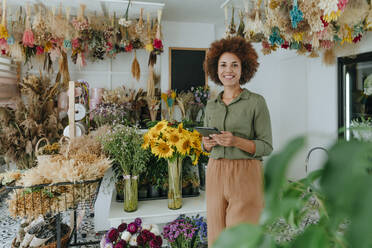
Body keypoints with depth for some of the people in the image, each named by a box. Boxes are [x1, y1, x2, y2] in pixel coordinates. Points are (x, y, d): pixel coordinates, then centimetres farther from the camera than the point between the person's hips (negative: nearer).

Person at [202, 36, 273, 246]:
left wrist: (236, 141, -20)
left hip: (245, 176, -4)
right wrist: (207, 144, -5)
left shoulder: (256, 102, -4)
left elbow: (267, 146, -5)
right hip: (216, 174, 5)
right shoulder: (211, 105, 10)